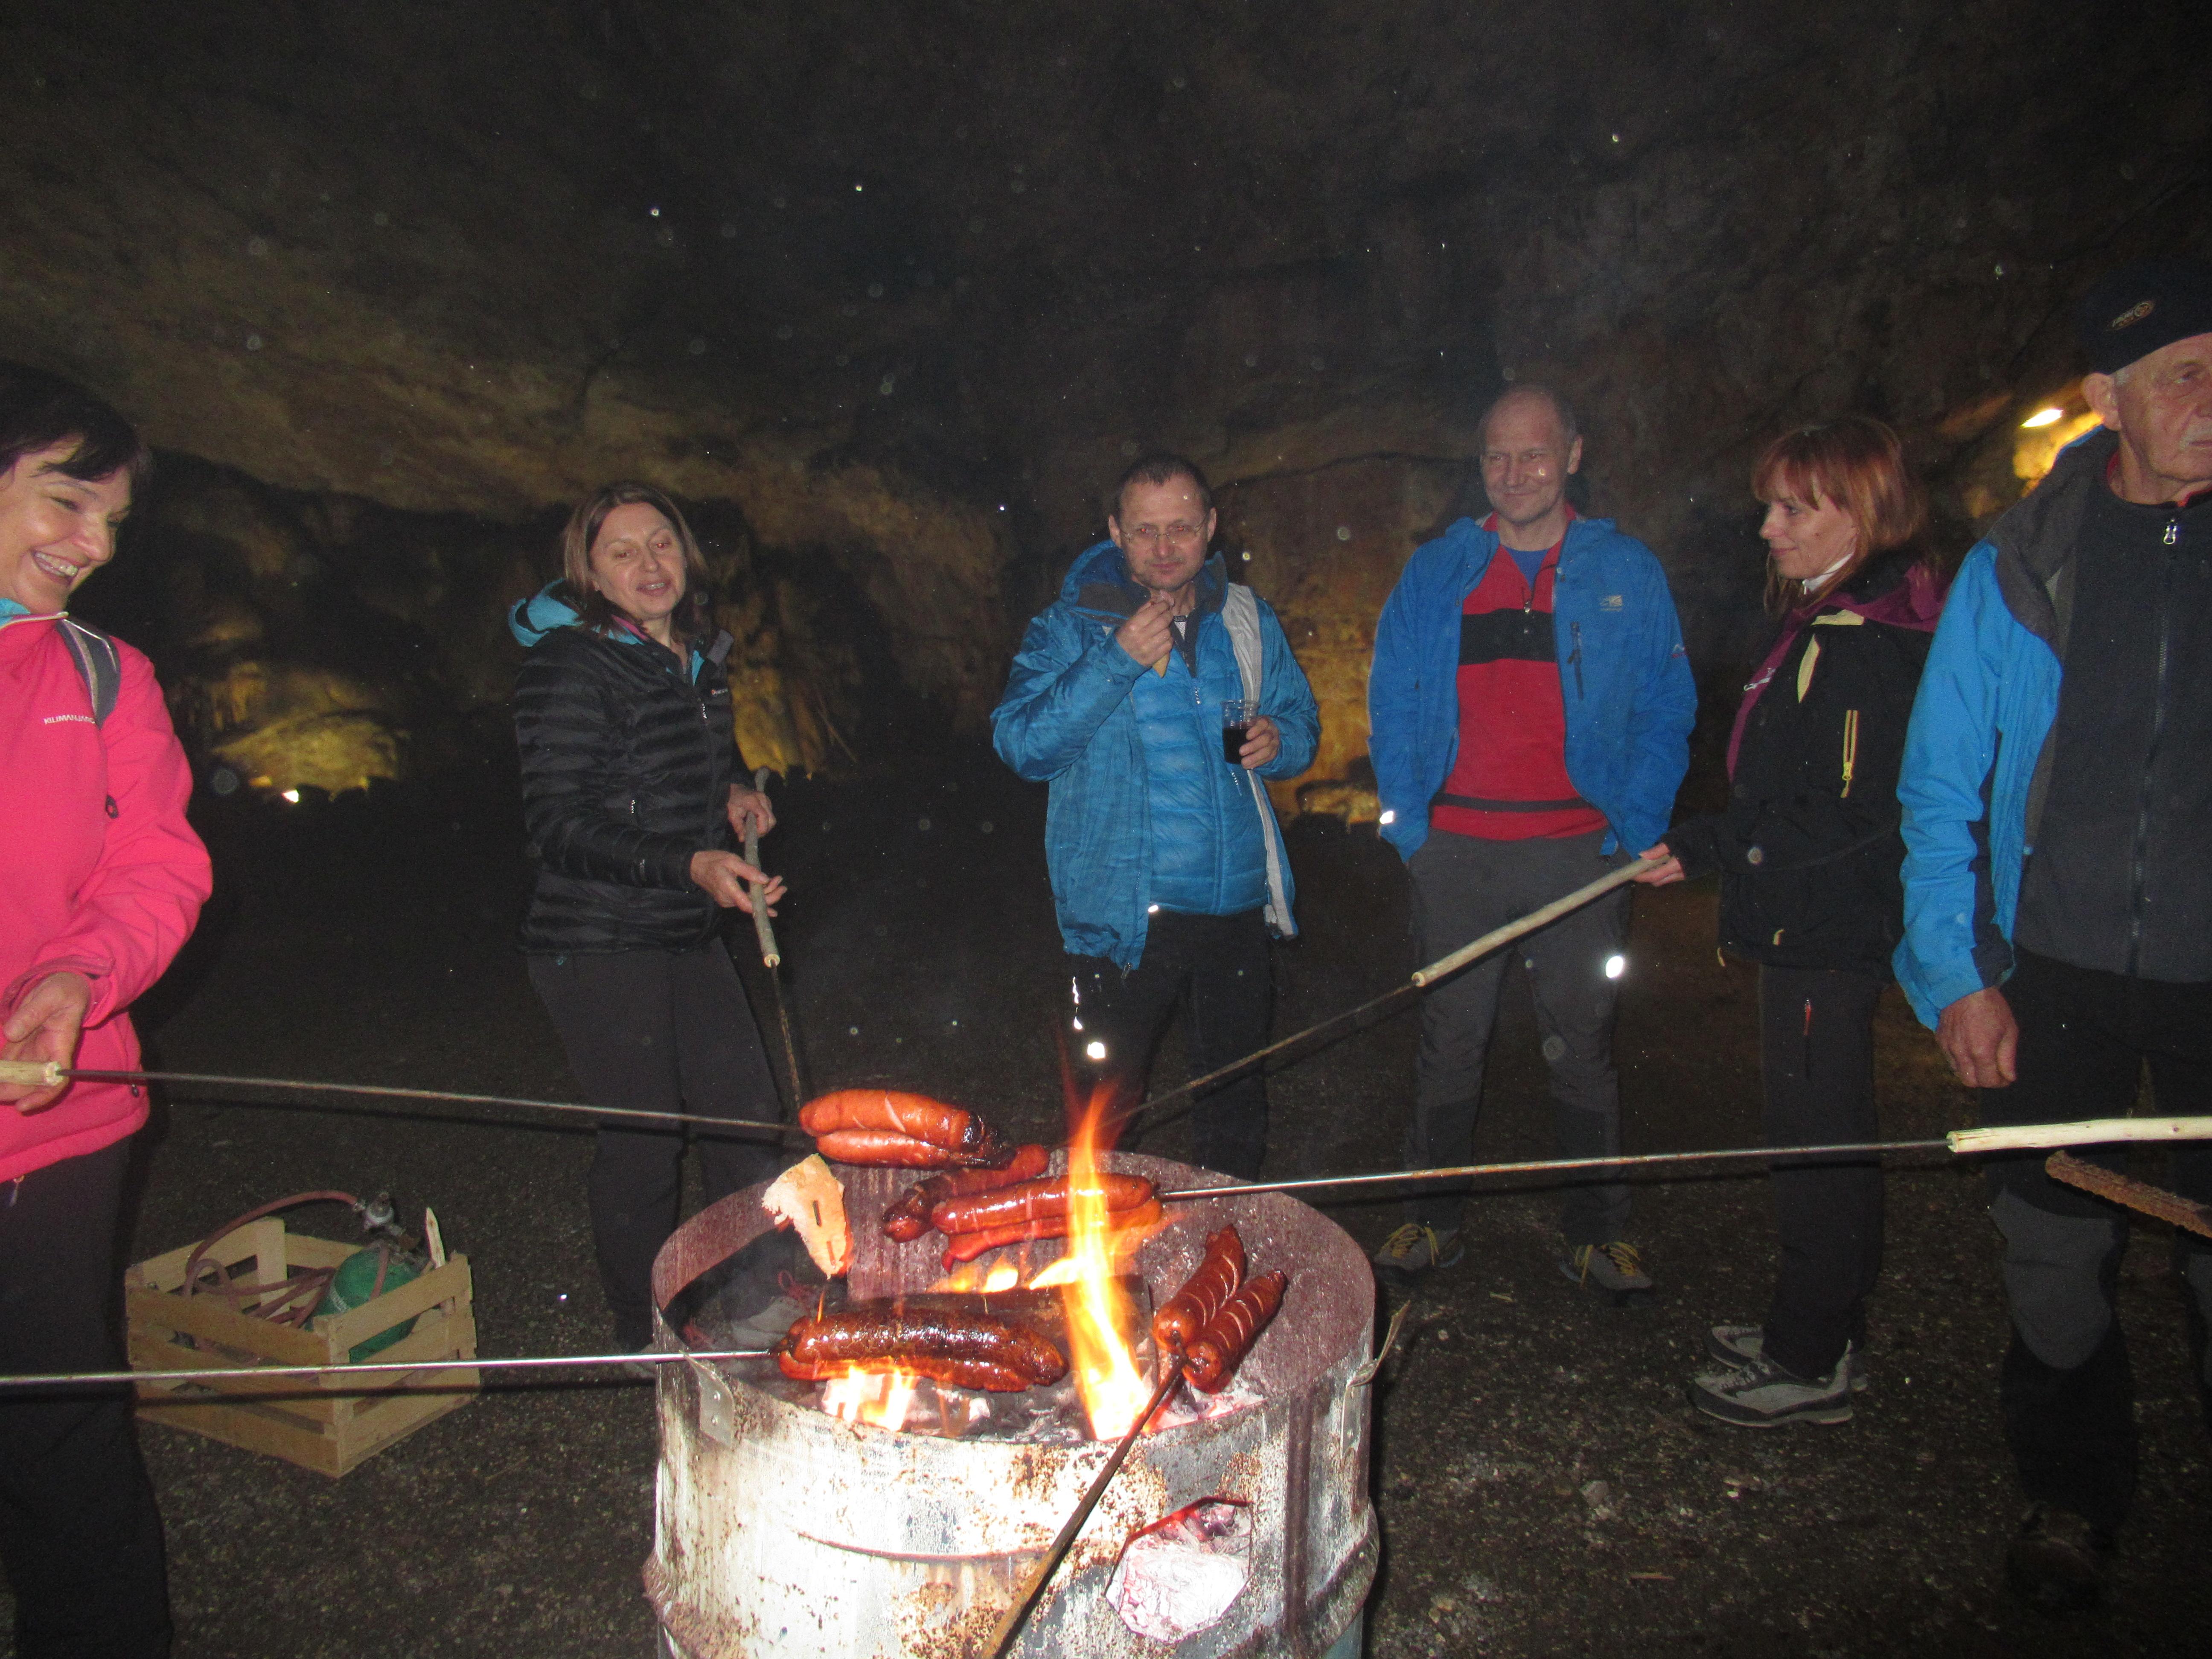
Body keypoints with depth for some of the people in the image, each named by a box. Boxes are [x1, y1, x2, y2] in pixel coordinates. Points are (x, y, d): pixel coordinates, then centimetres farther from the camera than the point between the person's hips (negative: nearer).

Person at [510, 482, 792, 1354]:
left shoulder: (697, 656, 11)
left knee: (750, 1121, 11)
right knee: (643, 1140, 0)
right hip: (597, 946, -7)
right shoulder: (566, 666, -13)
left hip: (689, 936, 8)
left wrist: (737, 794, 5)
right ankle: (643, 1341, 22)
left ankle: (757, 1309, 31)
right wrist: (690, 868, -31)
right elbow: (559, 829, -19)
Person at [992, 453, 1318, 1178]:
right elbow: (1021, 743, -13)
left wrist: (1279, 740, -8)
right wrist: (1116, 662, -22)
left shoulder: (1247, 618, 8)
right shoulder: (1073, 624, -3)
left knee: (1236, 1089, 18)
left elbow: (1301, 719, 16)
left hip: (1237, 902, 4)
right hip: (1125, 911, -3)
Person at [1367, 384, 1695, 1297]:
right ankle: (1430, 1221, 21)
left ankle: (1596, 1232, 23)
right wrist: (1410, 825, -2)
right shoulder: (1435, 573, 8)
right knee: (1449, 1041, 8)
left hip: (1579, 851, 0)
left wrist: (1635, 834, -6)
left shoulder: (1627, 572, 6)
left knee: (1583, 1047, 9)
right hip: (1458, 848, 1)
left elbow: (1666, 714, 5)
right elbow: (1392, 708, 8)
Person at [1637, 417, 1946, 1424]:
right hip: (1817, 932, 10)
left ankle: (1813, 1365, 16)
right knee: (1825, 1138, 19)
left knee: (1818, 1145, 1)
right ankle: (1819, 1332, 35)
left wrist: (1709, 848, -17)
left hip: (1826, 937, -10)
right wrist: (1708, 845, 9)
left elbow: (1850, 821, -23)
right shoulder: (1834, 626, 13)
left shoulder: (1862, 645, -19)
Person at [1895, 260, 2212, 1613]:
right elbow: (1940, 790, 3)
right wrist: (1957, 971, -4)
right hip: (2054, 976, 0)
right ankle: (2074, 1499, 33)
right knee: (2058, 1260, 11)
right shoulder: (2016, 570, 1)